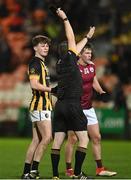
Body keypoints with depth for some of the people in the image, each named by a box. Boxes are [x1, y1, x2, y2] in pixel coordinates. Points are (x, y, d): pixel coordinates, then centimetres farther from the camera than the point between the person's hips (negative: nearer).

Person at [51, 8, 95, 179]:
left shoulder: (60, 64, 14)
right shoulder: (69, 60, -4)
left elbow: (76, 46, 28)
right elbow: (71, 39, -2)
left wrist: (88, 37, 41)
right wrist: (65, 19, 4)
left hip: (59, 106, 7)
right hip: (72, 105, -7)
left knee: (57, 141, 2)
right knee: (84, 139, -1)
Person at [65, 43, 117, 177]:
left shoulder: (92, 66, 6)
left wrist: (101, 91, 1)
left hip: (89, 108, 7)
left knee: (96, 137, 7)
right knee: (72, 138, -5)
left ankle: (100, 168, 15)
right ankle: (69, 169, 6)